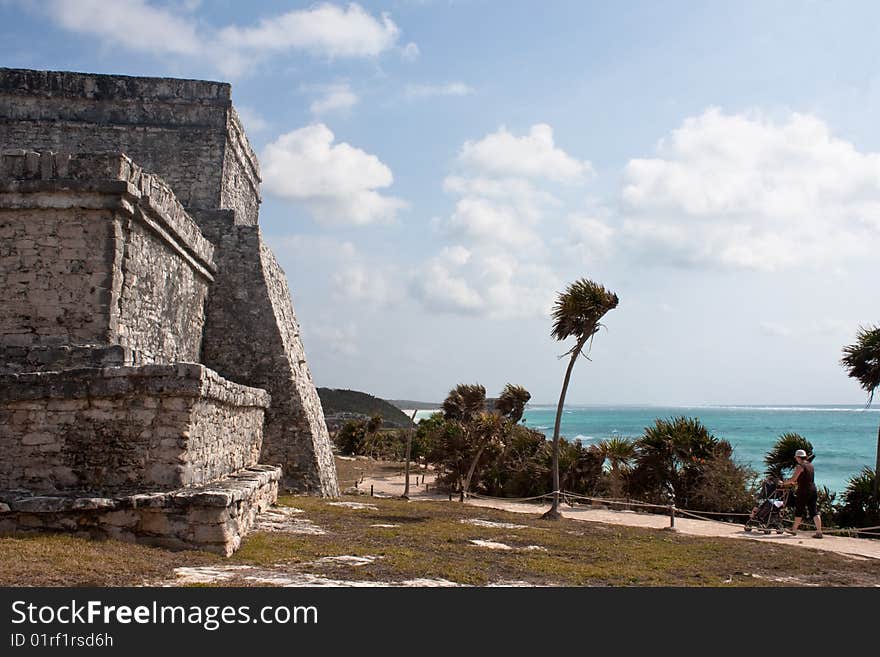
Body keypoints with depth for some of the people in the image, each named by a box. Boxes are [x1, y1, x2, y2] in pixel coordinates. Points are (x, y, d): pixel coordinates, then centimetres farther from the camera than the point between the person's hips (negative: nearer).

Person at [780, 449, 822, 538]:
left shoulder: (800, 466, -13)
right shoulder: (810, 465, 12)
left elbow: (793, 479, -15)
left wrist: (784, 483, 1)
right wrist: (796, 483, 32)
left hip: (803, 491, -7)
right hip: (813, 490, 7)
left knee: (799, 510, 7)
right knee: (813, 511, 5)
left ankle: (794, 529, 21)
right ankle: (819, 531, -2)